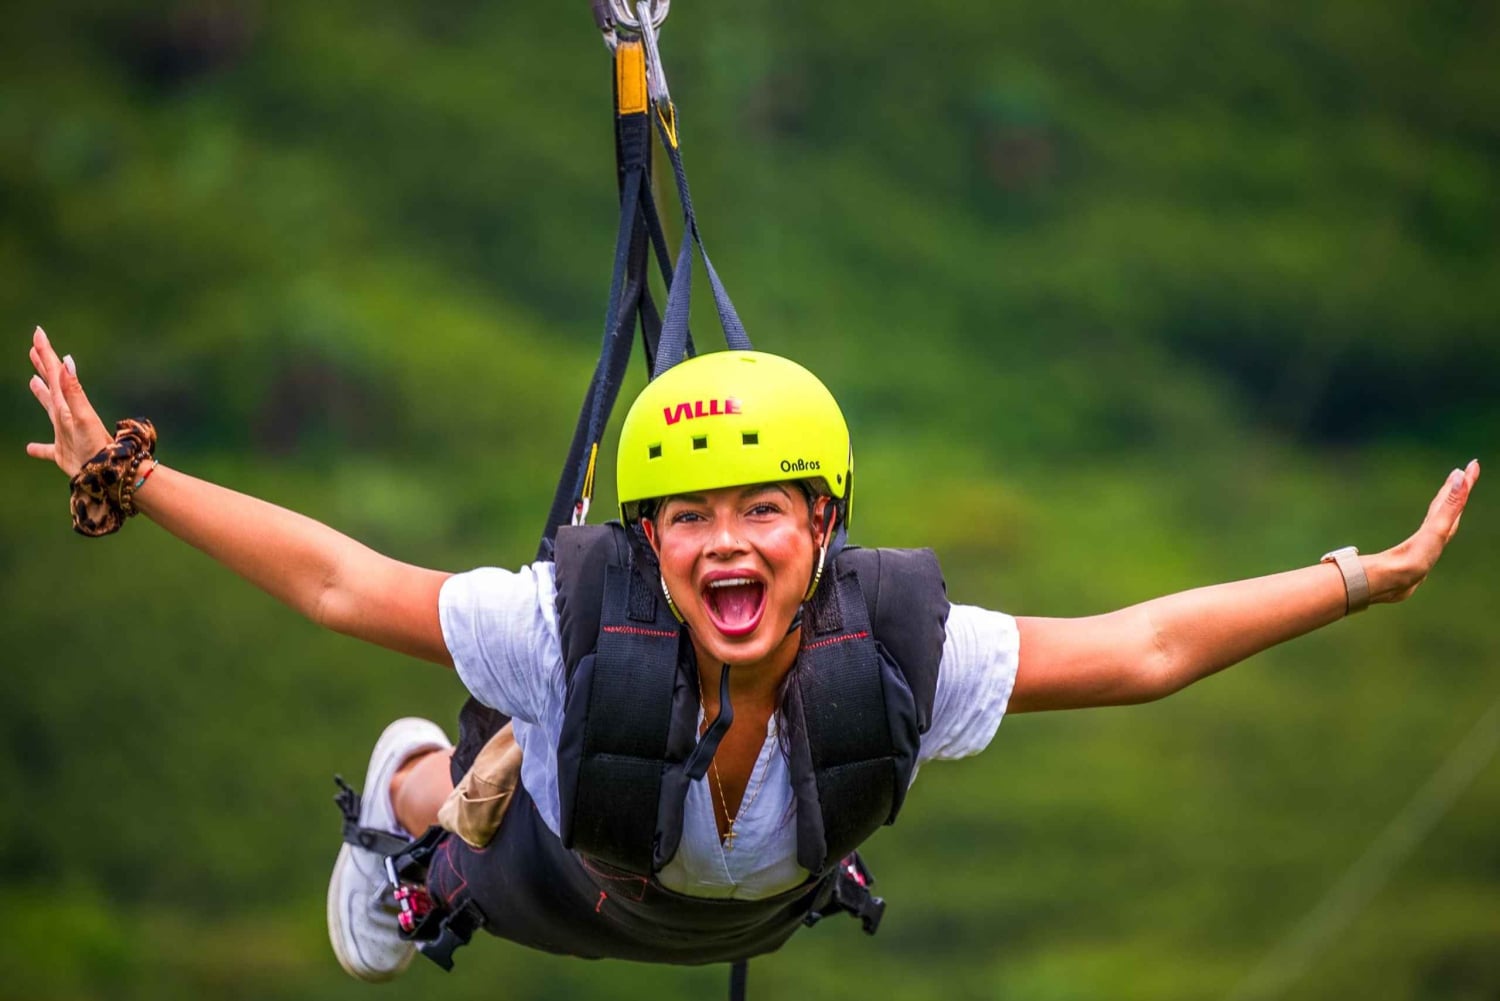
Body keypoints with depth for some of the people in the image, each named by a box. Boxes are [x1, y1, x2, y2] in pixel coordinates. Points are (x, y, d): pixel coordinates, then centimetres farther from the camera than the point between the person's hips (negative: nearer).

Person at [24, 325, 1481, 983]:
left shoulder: (901, 650, -44)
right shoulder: (572, 626, -47)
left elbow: (1141, 648, -36)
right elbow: (340, 583, -37)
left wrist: (1367, 579, -39)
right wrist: (132, 485, -42)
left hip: (759, 914, 3)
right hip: (567, 895, -3)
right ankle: (411, 790, 61)